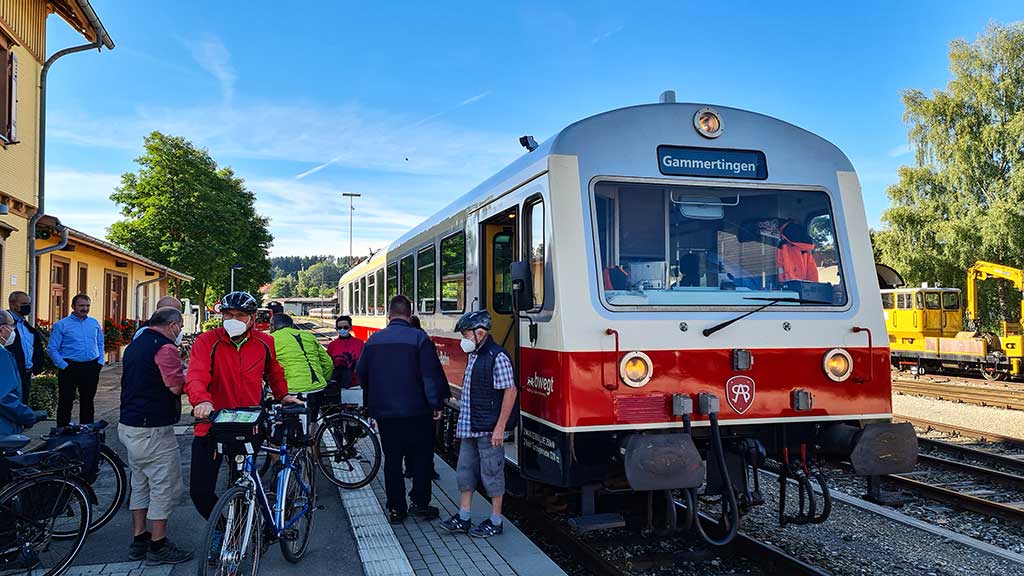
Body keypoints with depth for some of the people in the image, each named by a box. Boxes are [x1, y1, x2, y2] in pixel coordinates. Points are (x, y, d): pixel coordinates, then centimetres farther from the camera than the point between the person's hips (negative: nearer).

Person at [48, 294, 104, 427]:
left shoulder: (95, 323, 10)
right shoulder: (61, 325, -3)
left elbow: (100, 344, 16)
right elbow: (52, 348, -5)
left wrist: (100, 362, 4)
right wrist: (64, 366, -11)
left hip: (91, 368, 4)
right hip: (70, 368, -4)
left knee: (88, 401, 13)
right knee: (66, 401, -1)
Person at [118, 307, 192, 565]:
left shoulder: (135, 344, 14)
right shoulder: (165, 347, -16)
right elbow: (176, 386, -22)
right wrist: (186, 376, -3)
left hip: (129, 426, 10)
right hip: (153, 429, -10)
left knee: (140, 484, 18)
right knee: (166, 487, 0)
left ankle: (139, 541, 25)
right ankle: (158, 547, 7)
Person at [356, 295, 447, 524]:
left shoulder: (373, 340, 5)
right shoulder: (418, 338, -9)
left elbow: (361, 373, 13)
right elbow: (431, 374, -13)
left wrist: (373, 401, 26)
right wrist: (436, 404, -7)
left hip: (383, 411, 4)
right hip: (415, 411, -3)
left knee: (392, 459, 11)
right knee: (421, 457, 10)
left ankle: (396, 508, 14)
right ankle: (419, 503, 11)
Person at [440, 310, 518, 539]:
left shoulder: (497, 356, -16)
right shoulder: (474, 355, 12)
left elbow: (510, 391, -18)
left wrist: (500, 427, -20)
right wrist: (463, 423, 20)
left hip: (489, 430, -9)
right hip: (469, 428, 9)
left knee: (491, 474, 2)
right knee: (465, 471, 13)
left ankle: (495, 522, 15)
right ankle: (463, 519, 24)